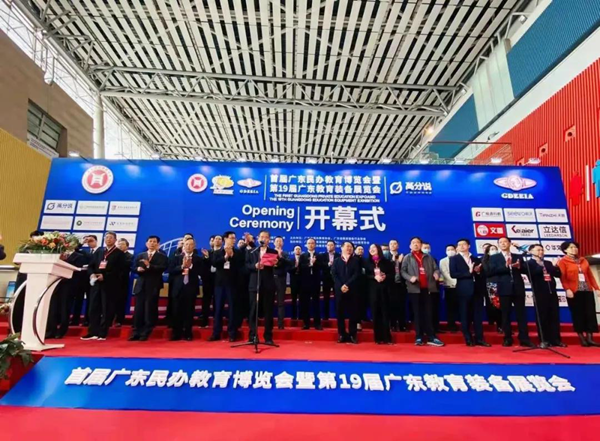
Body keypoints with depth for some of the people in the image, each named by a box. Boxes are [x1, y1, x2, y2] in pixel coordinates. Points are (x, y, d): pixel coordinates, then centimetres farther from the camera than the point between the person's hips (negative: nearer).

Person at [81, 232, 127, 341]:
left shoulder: (119, 253, 2)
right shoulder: (99, 251, 18)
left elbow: (120, 270, -8)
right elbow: (90, 265, 14)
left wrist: (105, 276, -16)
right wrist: (92, 274, -7)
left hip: (110, 284, -5)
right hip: (96, 283, 5)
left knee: (107, 309, 0)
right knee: (93, 308, 6)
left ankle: (103, 333, 7)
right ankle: (93, 332, 14)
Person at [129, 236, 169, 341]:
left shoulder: (162, 257, 3)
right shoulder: (140, 256, 17)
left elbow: (162, 268, -13)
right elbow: (134, 267, 13)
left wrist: (149, 266, -24)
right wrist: (138, 269, -10)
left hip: (153, 286, -4)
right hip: (141, 285, 4)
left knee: (150, 310, -1)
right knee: (138, 309, 5)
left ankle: (145, 334, 8)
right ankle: (136, 333, 13)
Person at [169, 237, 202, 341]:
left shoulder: (198, 259, 4)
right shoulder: (176, 257, 9)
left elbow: (200, 272, -6)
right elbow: (170, 270, -1)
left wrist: (190, 266, -14)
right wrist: (182, 266, -13)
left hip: (191, 288, -1)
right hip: (178, 287, 1)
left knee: (189, 312, 3)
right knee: (176, 311, 4)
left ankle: (188, 334, 14)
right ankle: (176, 334, 16)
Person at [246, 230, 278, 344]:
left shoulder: (274, 252, 8)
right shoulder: (251, 252, 12)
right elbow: (247, 265, 3)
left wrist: (267, 265, -18)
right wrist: (255, 266, -14)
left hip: (268, 285, -1)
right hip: (255, 284, 1)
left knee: (268, 311, 3)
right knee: (253, 310, 3)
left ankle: (268, 337, 12)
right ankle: (252, 336, 13)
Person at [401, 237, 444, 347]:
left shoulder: (428, 257, 17)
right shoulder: (407, 258, 8)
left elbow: (435, 268, 12)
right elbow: (402, 271, 1)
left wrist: (436, 273, -11)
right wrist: (410, 278, -17)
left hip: (427, 288, 2)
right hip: (414, 288, -2)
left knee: (428, 313, 3)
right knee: (417, 313, 2)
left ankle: (431, 337, 7)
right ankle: (419, 337, 7)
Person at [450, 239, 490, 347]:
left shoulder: (476, 259, 16)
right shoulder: (454, 259, 3)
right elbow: (453, 274, -9)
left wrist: (478, 271, -5)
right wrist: (468, 272, -12)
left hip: (477, 289, 4)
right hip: (464, 290, -4)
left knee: (478, 315, 5)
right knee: (465, 315, 1)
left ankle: (479, 339, 13)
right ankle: (468, 339, 10)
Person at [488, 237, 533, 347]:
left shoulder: (518, 257, 15)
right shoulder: (494, 258, 7)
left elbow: (526, 270, 7)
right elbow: (492, 271, -9)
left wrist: (519, 266, -13)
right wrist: (506, 266, -20)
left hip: (518, 288, 2)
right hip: (504, 289, -2)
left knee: (521, 314, 3)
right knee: (505, 315, 3)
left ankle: (524, 339, 9)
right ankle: (508, 339, 11)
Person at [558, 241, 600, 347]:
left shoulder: (583, 260, 16)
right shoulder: (563, 261, 0)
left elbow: (590, 275, 16)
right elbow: (562, 277, -9)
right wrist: (567, 289, -20)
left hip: (587, 290, 5)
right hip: (574, 292, -5)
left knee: (590, 313, 2)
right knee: (578, 315, 0)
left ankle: (590, 338, 9)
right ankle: (582, 338, 8)